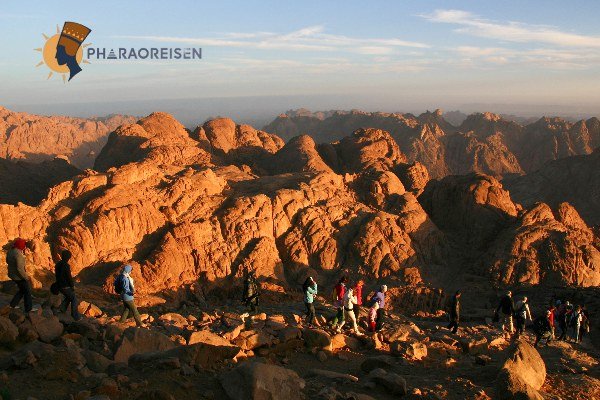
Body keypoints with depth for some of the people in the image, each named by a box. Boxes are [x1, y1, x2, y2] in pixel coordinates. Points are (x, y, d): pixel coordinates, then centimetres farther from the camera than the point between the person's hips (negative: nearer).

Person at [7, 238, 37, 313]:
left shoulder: (10, 251, -1)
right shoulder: (18, 254, -28)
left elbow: (7, 261, 17)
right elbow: (20, 268, -29)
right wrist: (26, 277, -19)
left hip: (12, 275, 9)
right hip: (19, 276, -9)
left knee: (22, 290, 25)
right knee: (27, 291, 8)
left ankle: (13, 304, 29)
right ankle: (28, 308, 16)